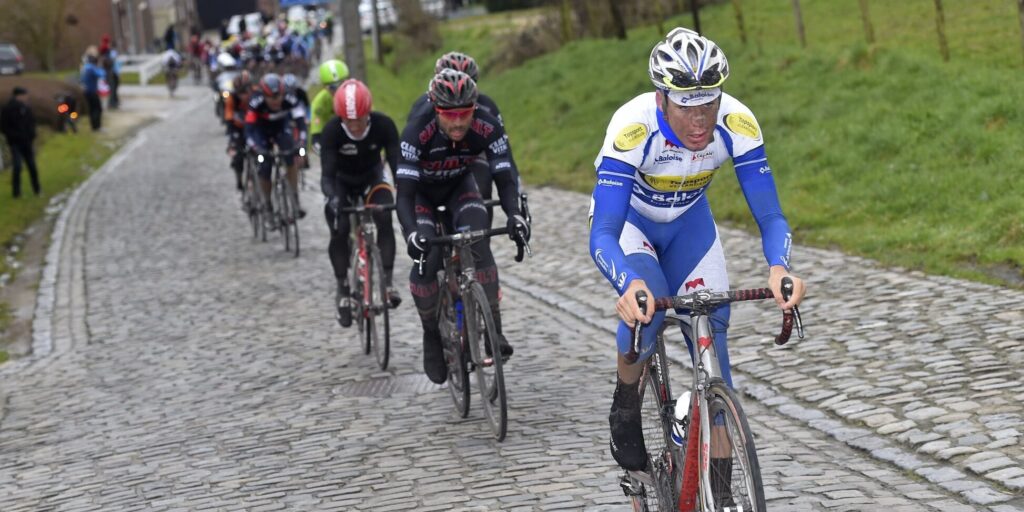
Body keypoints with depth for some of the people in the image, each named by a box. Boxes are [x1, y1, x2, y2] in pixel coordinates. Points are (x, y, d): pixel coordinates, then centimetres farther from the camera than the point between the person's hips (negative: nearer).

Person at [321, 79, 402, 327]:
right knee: (339, 230, -19)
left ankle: (387, 281, -17)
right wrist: (333, 198, -53)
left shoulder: (384, 125, -29)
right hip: (342, 181, 0)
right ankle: (342, 290, -1)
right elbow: (327, 174, -32)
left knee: (384, 219, -26)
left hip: (372, 177, 0)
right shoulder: (331, 131, -30)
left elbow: (397, 163, -28)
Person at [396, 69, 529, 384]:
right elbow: (404, 193, -39)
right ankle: (432, 336, 1)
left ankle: (493, 328, -16)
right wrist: (412, 232, -56)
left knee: (478, 245, -24)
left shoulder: (487, 129, -31)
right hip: (421, 192, -1)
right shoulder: (417, 133, -37)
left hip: (460, 185, 1)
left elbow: (506, 178, -30)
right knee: (426, 260, -20)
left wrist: (515, 215, -49)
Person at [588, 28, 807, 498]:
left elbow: (770, 216, -29)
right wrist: (630, 285, -63)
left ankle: (720, 487, 0)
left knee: (712, 325, -9)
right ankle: (625, 406, -2)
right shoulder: (633, 127, -38)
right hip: (628, 217, -3)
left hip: (688, 220, 3)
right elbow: (602, 234, -43)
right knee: (648, 302, -32)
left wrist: (779, 267, -50)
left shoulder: (737, 124, -30)